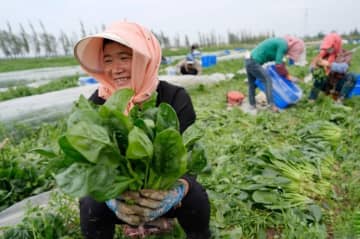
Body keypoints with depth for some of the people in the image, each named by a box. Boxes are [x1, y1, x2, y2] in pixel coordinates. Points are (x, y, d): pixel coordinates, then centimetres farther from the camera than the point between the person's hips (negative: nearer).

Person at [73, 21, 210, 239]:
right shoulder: (97, 104, -14)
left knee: (195, 196, -28)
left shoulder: (175, 98, -19)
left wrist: (178, 189, -45)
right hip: (120, 189, 1)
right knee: (92, 204, -27)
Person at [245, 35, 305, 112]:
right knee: (267, 80, -13)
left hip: (249, 61, 10)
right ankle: (271, 104, -18)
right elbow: (278, 65, -13)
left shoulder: (281, 41, 17)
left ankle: (252, 105, 22)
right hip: (253, 62, -10)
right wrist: (287, 75, 1)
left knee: (252, 85, 14)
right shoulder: (284, 45, -12)